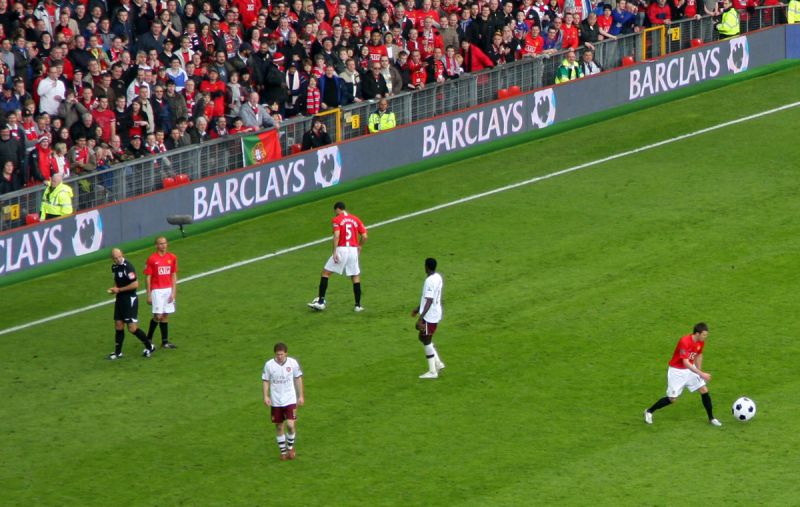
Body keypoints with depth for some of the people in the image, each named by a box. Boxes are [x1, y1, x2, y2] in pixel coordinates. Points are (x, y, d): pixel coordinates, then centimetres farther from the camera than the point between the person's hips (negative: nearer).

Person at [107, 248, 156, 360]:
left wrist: (119, 289, -15)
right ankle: (118, 352, 17)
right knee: (118, 326, 8)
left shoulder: (128, 266, -18)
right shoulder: (115, 267, 8)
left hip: (130, 299, -8)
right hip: (120, 299, 8)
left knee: (132, 328, -7)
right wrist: (114, 289, 5)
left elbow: (135, 284, -22)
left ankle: (149, 346, 11)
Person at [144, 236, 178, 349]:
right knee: (158, 316, -10)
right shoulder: (152, 259, -5)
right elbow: (148, 278, -3)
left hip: (168, 290, 4)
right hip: (156, 291, -4)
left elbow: (174, 276, 8)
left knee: (165, 316, 6)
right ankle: (149, 339, 8)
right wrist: (149, 295, -6)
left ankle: (165, 342, 9)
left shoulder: (172, 257, 6)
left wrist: (173, 292, 1)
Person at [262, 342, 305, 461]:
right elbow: (266, 381, 1)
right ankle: (283, 451, 23)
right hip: (276, 401, 1)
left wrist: (301, 396, 7)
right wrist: (266, 396, -9)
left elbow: (298, 379, 5)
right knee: (279, 427, 8)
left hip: (290, 400, -1)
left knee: (290, 425, -12)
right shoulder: (269, 365, -8)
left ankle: (290, 447, 14)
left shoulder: (293, 362, -7)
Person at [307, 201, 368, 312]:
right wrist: (359, 247, 24)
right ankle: (358, 305, 10)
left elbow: (336, 236, -14)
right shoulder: (356, 219, 12)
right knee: (356, 277, 13)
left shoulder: (337, 220, -1)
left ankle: (321, 302, 0)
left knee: (325, 272, 6)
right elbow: (364, 236, 7)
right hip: (353, 250, 4)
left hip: (341, 249, -4)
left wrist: (334, 252, -15)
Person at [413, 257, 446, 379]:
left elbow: (429, 301, -28)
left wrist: (420, 318, -29)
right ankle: (438, 363, 21)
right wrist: (418, 308, 29)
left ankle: (432, 371, 7)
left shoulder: (430, 281, -23)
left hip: (429, 316, -9)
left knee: (426, 341, 1)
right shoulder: (438, 277, 7)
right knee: (423, 338, 21)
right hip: (436, 314, 9)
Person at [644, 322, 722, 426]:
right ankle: (649, 412, 18)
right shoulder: (684, 342, -32)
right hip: (677, 371, -6)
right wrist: (701, 374, -39)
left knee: (704, 390, -3)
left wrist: (699, 371, 7)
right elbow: (685, 362, -35)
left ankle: (711, 418, 11)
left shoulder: (701, 342, -8)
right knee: (673, 399, -2)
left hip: (691, 369, 6)